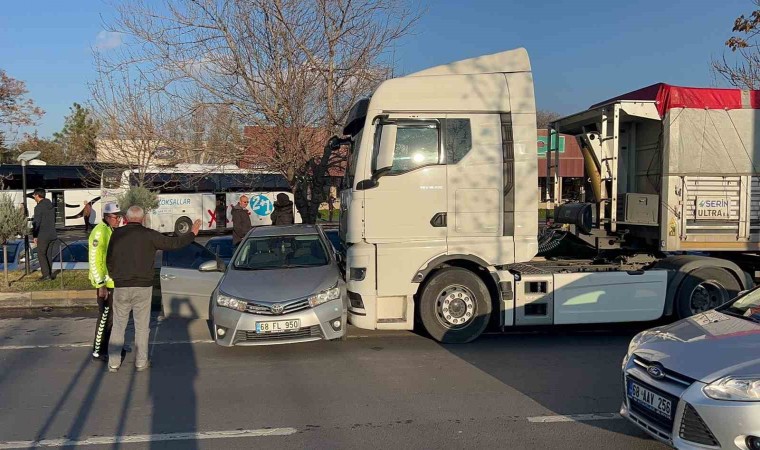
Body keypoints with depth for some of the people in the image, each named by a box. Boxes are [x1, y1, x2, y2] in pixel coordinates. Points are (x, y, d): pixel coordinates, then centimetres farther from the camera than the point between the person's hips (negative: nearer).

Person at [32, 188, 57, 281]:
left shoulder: (39, 207, -14)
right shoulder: (51, 205, 10)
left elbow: (36, 223, -14)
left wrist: (34, 236, -8)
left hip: (43, 235, -7)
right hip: (52, 235, 7)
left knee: (41, 254, 1)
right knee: (48, 254, 14)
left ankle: (46, 274, -4)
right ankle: (49, 273, 15)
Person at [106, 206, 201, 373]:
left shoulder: (117, 234, 0)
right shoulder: (149, 235, -6)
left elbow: (109, 260, 6)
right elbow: (173, 243, -2)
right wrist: (193, 233, 13)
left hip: (121, 288, 2)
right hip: (143, 288, -1)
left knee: (118, 326, 11)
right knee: (142, 326, 9)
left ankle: (113, 363, 15)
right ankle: (141, 362, 14)